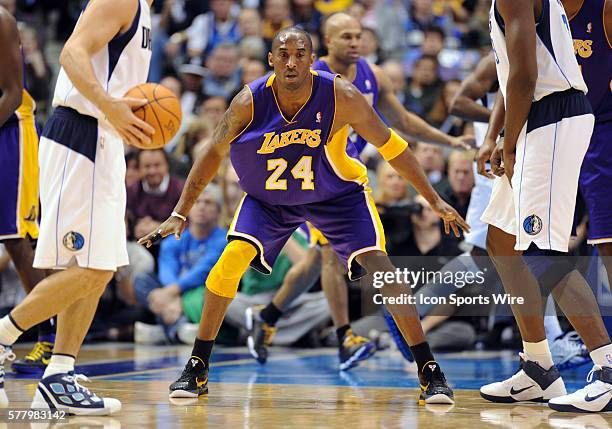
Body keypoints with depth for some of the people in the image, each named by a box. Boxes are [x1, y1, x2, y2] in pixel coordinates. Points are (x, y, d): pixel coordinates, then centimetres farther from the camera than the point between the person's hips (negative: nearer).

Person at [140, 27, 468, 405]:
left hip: (338, 194, -1)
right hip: (268, 197, 1)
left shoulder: (341, 97, -28)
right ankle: (197, 370, -4)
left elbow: (390, 145, -15)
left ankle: (431, 373, -8)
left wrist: (435, 201, -11)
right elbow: (214, 154, -8)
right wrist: (180, 214, -10)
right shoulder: (249, 103, -25)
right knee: (232, 259, -19)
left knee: (379, 266, -17)